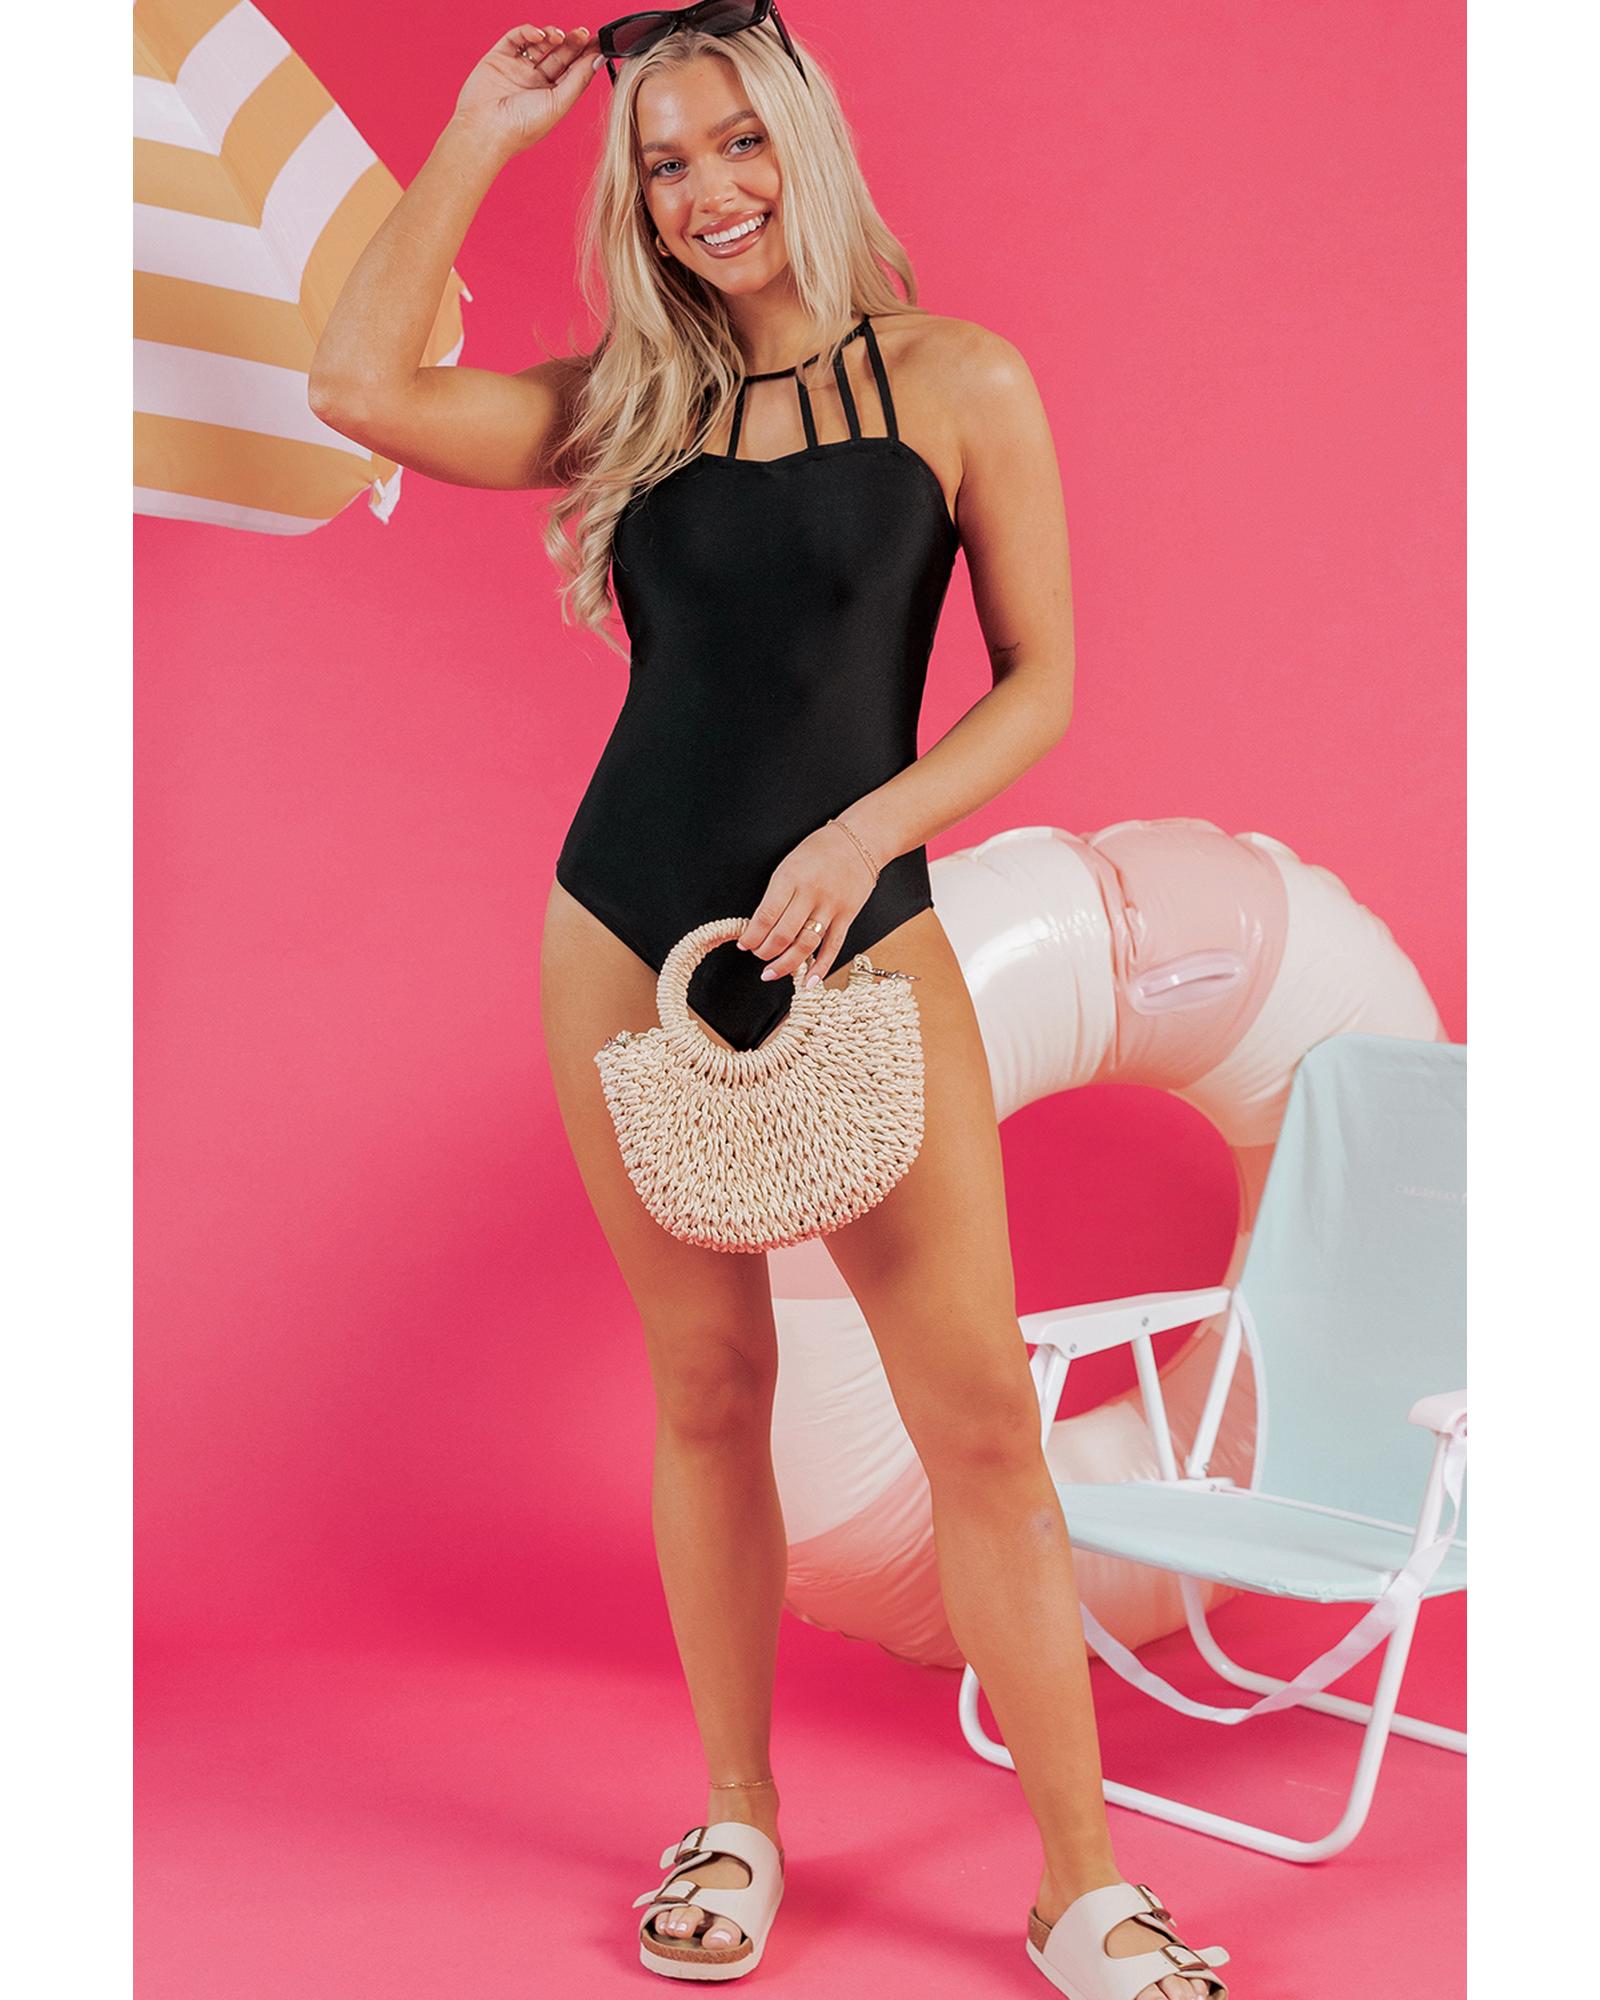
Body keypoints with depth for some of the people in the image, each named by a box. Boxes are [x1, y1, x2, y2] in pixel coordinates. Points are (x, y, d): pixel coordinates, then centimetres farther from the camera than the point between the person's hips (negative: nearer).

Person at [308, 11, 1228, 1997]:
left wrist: (867, 828, -15)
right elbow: (362, 381, -3)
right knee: (707, 1391, 11)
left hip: (863, 938, -2)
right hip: (631, 941, 3)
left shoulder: (958, 382, 0)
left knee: (982, 1413, -4)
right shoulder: (630, 405, 8)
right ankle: (736, 1823, 27)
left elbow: (1041, 679, -1)